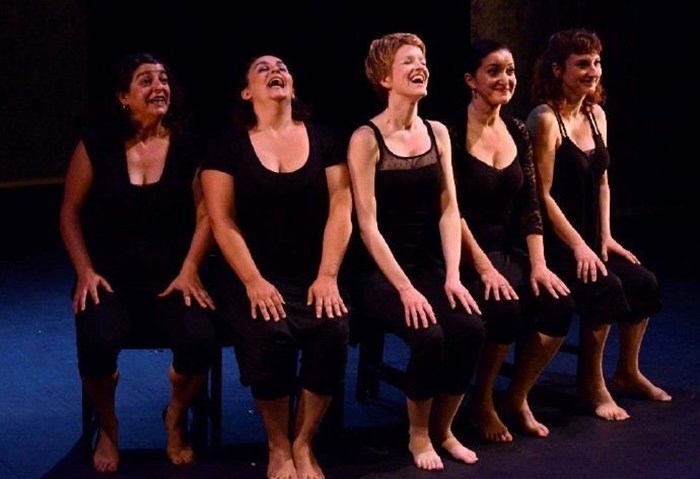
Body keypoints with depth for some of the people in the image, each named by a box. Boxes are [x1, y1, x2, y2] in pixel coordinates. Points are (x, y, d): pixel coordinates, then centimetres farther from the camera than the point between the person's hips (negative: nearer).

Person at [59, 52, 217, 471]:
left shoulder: (187, 145, 1)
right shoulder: (97, 145, 0)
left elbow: (205, 214, 1)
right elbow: (70, 215, 5)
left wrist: (189, 271, -10)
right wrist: (85, 271, -5)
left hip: (171, 277, 1)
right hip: (110, 277, 0)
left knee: (200, 341, -29)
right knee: (97, 343, -32)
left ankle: (176, 418, 9)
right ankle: (108, 428, 4)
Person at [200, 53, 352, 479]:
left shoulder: (323, 138, 9)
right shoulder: (229, 144, 3)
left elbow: (340, 208, 2)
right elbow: (222, 220, -3)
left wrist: (327, 276, -10)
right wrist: (253, 281, -15)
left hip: (312, 277, 2)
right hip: (253, 277, -2)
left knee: (334, 332, -28)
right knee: (268, 337, -31)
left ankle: (304, 444, -7)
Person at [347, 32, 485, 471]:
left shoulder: (437, 133, 9)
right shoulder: (367, 138, -7)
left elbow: (449, 210, 5)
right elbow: (368, 224, -12)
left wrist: (452, 275, -9)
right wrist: (404, 288, -20)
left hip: (430, 265, 5)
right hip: (383, 273, -5)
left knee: (470, 328, -22)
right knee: (429, 335, -29)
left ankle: (444, 429, 1)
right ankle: (418, 434, -4)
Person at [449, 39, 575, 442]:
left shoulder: (518, 132, 10)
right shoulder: (453, 132, -9)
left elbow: (530, 207, 7)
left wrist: (538, 265, -4)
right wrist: (484, 267, -20)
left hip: (509, 250, 6)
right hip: (464, 254, -6)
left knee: (559, 304, -20)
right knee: (504, 310, -32)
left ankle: (518, 398, 1)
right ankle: (482, 402, -5)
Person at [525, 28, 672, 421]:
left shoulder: (596, 115, 10)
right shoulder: (546, 119, -15)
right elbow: (543, 194, -18)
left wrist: (605, 237, 6)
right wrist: (578, 246, -19)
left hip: (588, 239, 8)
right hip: (552, 244, -8)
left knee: (643, 282, -7)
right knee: (605, 287, -26)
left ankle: (628, 372, 13)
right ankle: (593, 385, -11)